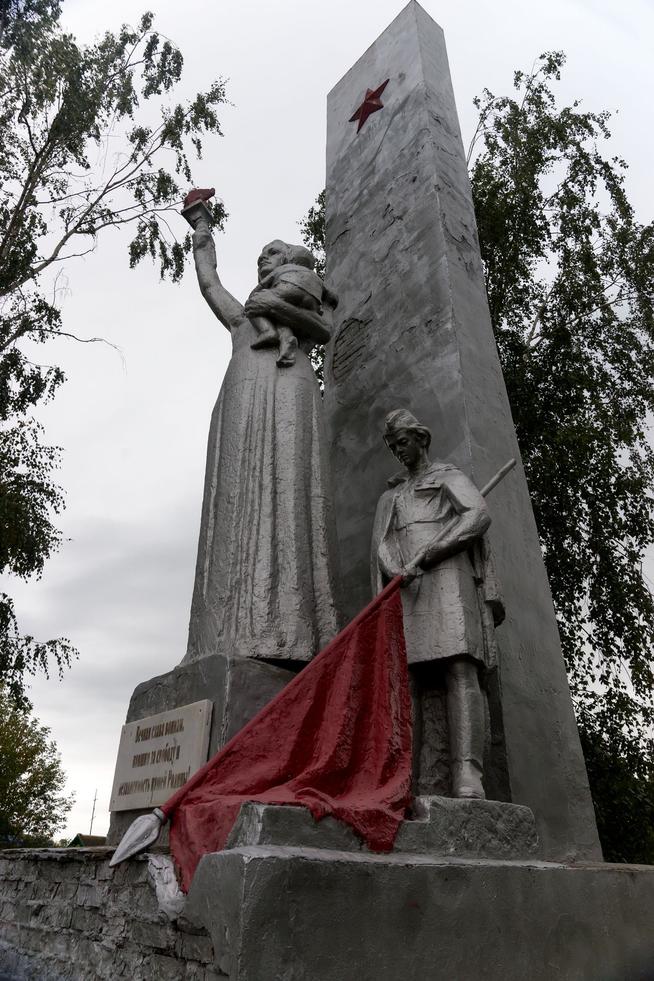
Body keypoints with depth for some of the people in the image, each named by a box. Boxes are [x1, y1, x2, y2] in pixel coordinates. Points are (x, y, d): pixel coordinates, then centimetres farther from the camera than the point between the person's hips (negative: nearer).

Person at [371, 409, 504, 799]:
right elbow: (382, 545, 16)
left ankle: (468, 781, -25)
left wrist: (426, 554, -12)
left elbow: (479, 515, -2)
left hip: (448, 576, -4)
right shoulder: (390, 497, 32)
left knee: (460, 669, -18)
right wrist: (394, 570, -10)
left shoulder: (450, 476, 19)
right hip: (404, 588, 4)